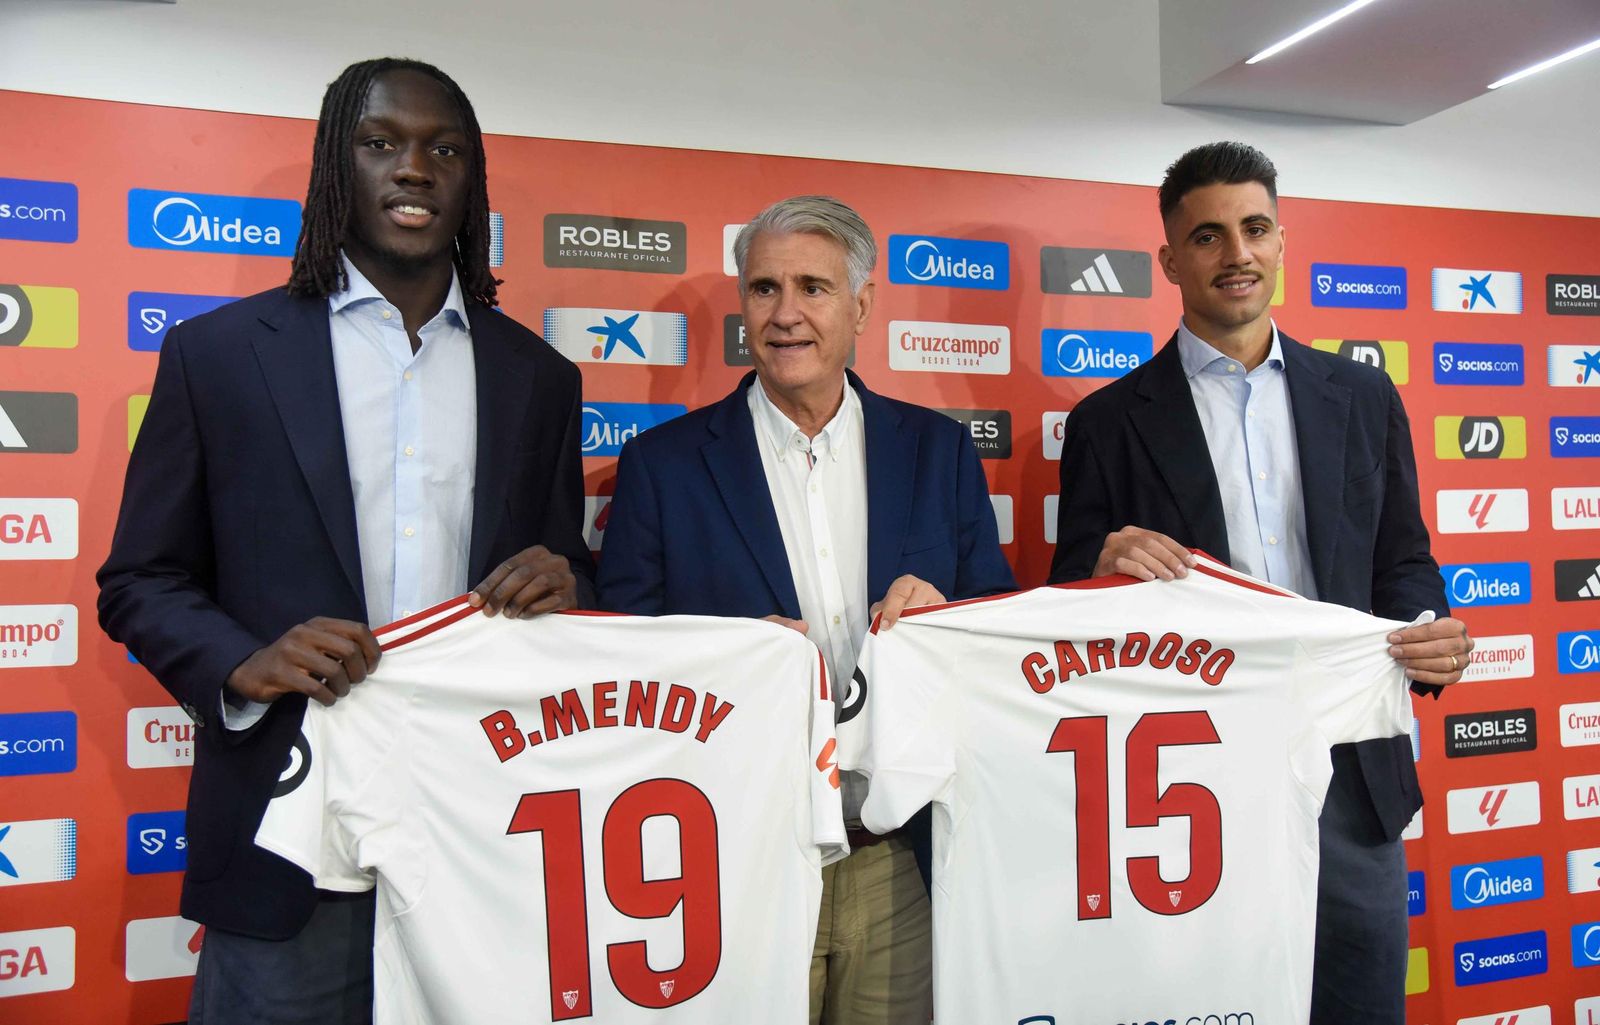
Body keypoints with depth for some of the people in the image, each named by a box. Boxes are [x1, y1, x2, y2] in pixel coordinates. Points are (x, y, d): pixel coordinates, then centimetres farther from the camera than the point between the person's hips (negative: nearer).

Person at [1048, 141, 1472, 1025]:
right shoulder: (1108, 422, 0)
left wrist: (1430, 630, -7)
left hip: (1351, 781, 3)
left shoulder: (1364, 398, 10)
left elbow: (1401, 560, 14)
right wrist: (1107, 575, -21)